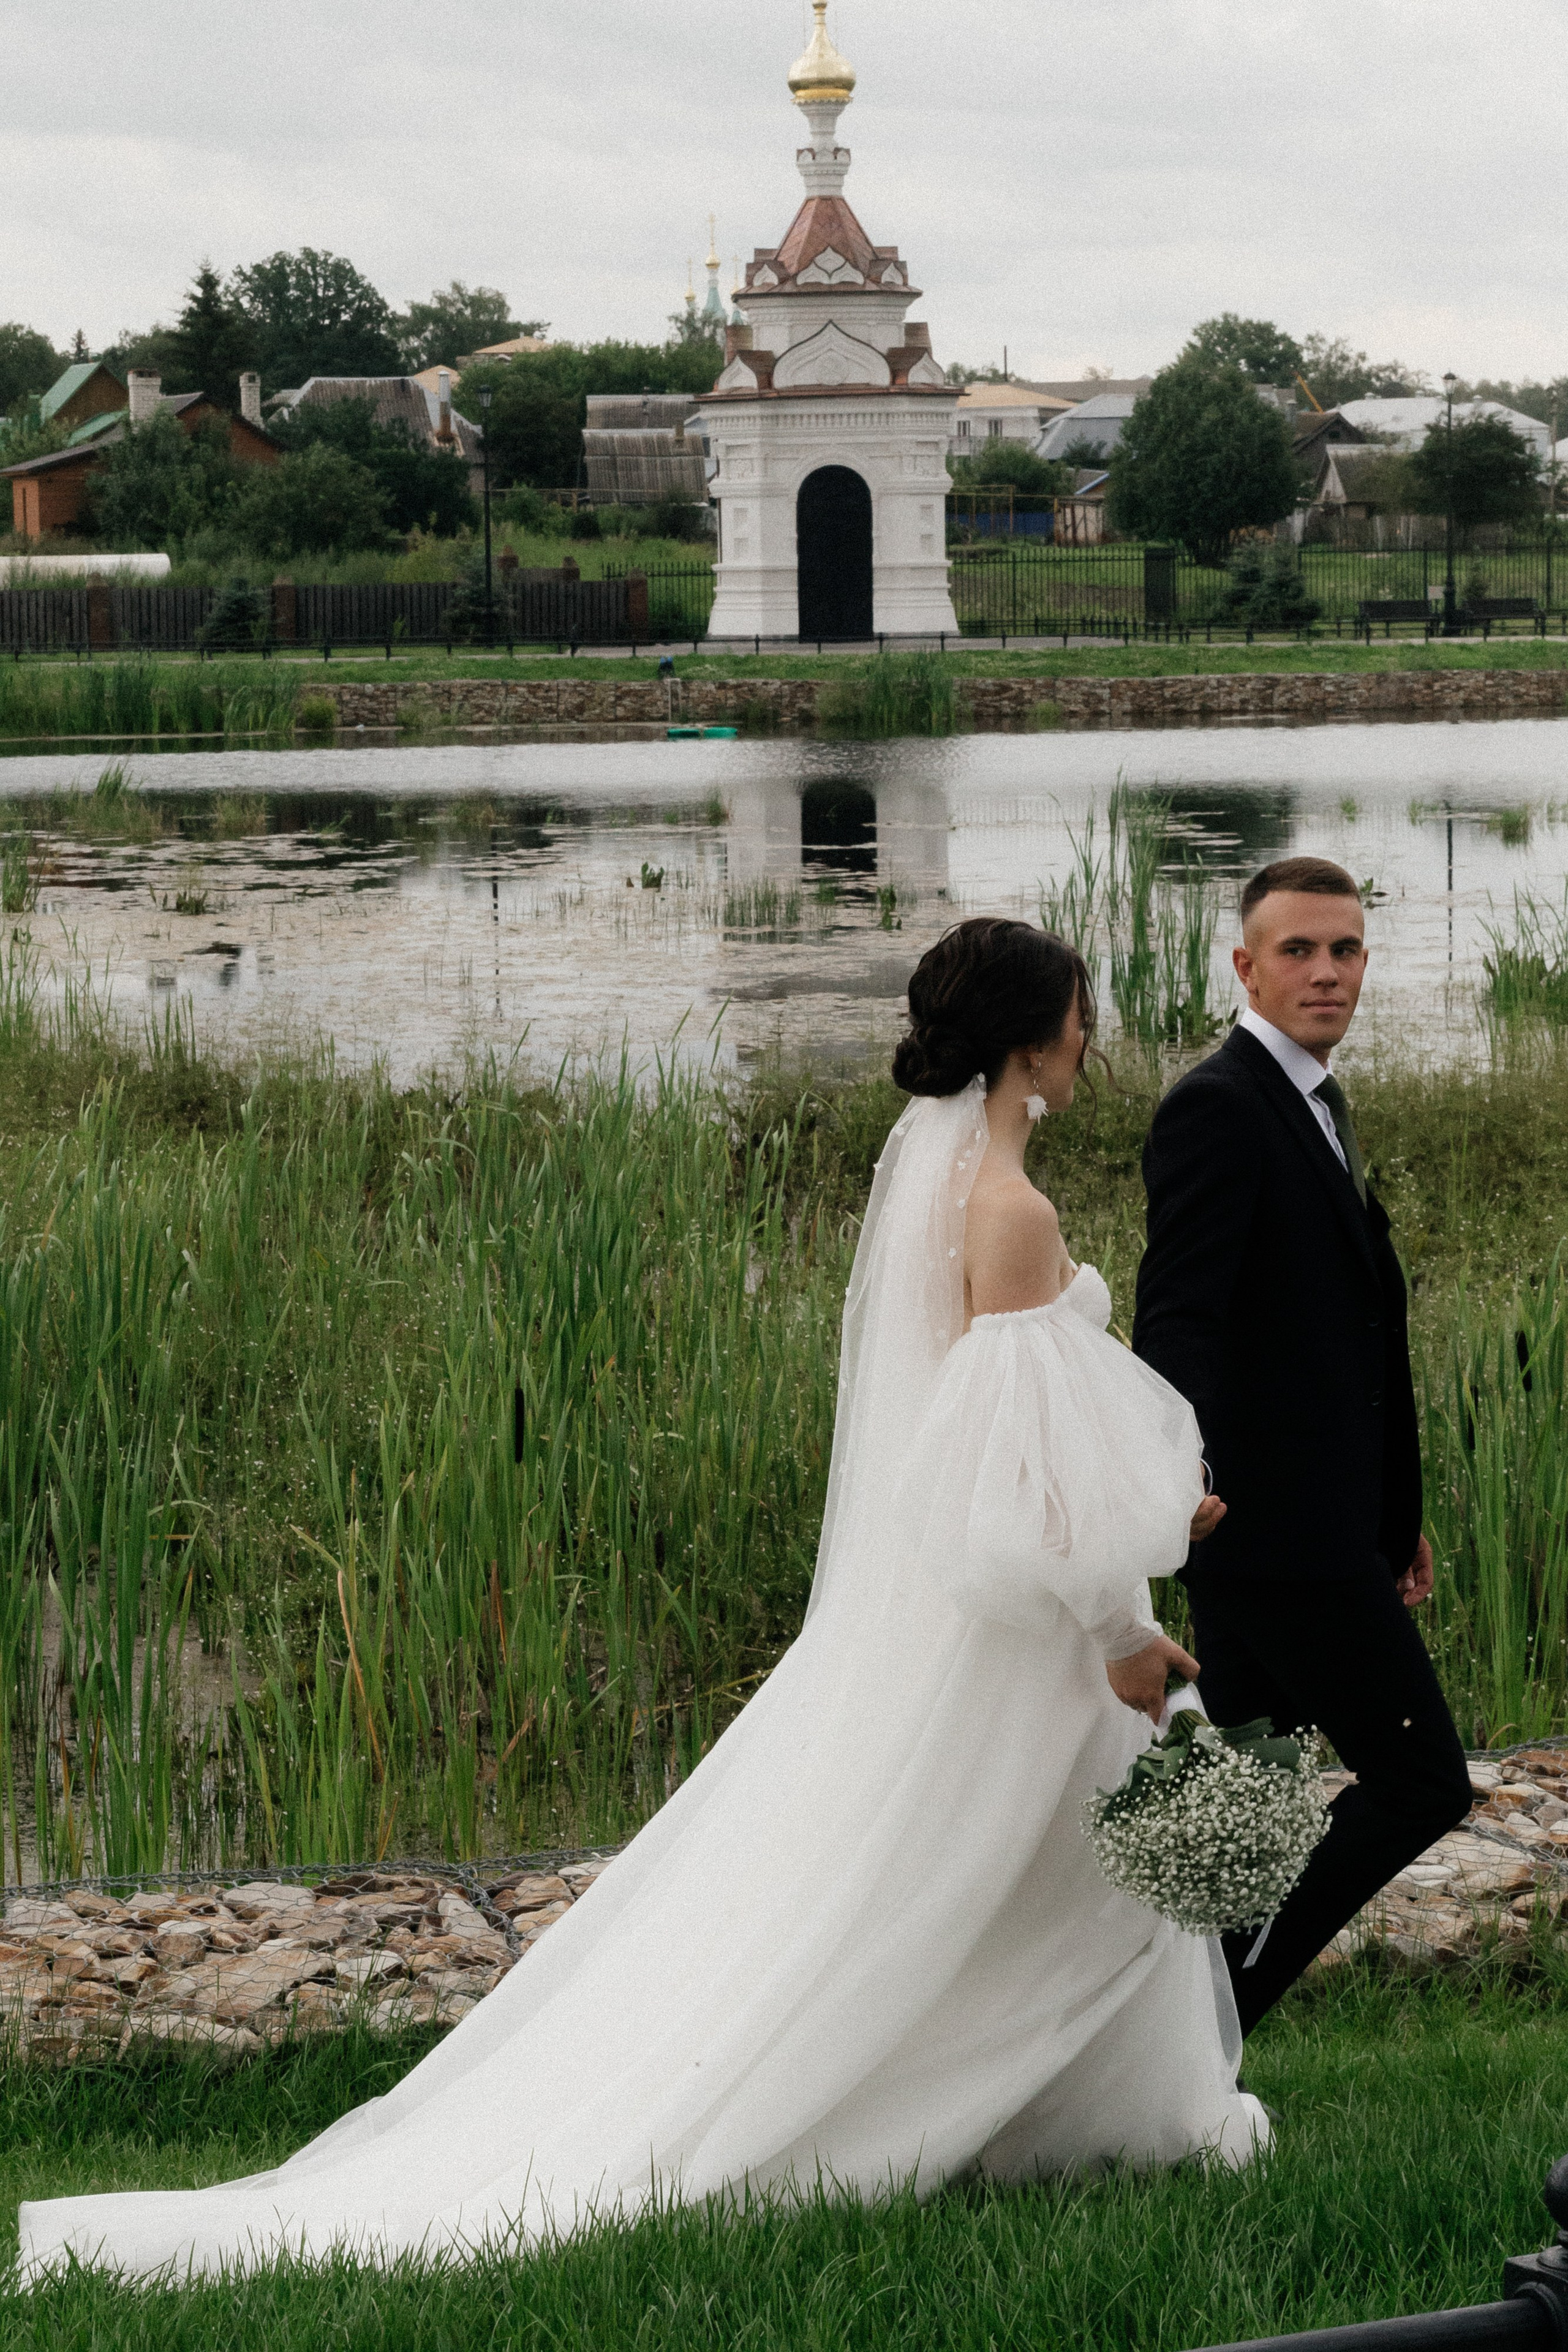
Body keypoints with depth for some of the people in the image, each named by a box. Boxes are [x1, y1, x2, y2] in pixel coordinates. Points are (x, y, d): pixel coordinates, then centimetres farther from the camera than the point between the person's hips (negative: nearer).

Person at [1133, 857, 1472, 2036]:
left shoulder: (1315, 1107, 18)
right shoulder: (1218, 1107, -13)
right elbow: (1176, 1319, -23)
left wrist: (1397, 1513, 26)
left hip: (1321, 1519, 10)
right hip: (1278, 1520, -10)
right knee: (1421, 1778, -7)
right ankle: (1216, 2001, -2)